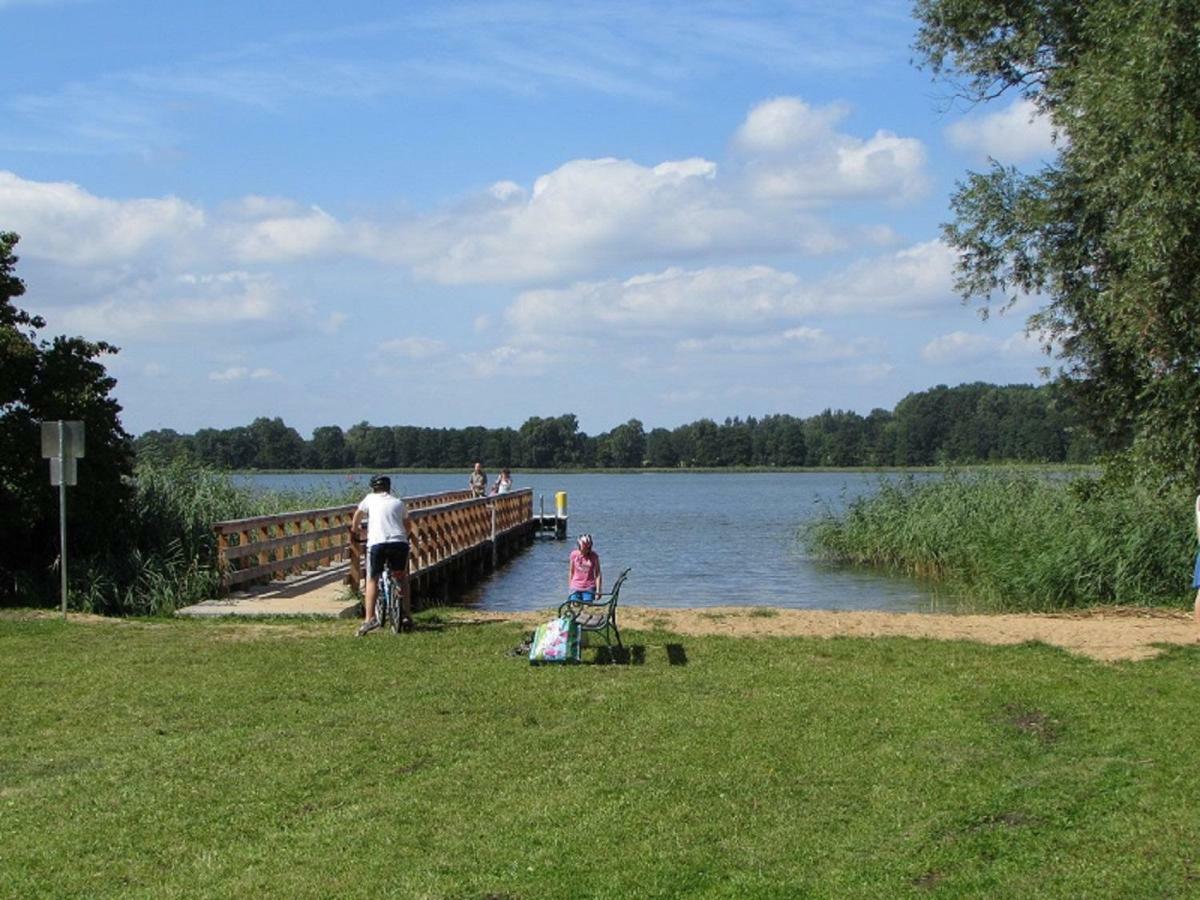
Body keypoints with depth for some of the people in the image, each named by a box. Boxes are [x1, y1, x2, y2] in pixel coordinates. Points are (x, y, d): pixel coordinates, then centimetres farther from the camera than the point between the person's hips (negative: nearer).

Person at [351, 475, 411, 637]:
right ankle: (407, 616, 17)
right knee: (401, 578, 21)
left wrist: (354, 530, 53)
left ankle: (369, 618, -9)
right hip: (400, 542, 2)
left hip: (377, 542, -2)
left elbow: (357, 515, 34)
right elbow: (406, 526, 29)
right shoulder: (398, 502, 23)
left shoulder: (370, 499, 19)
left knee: (372, 580, 6)